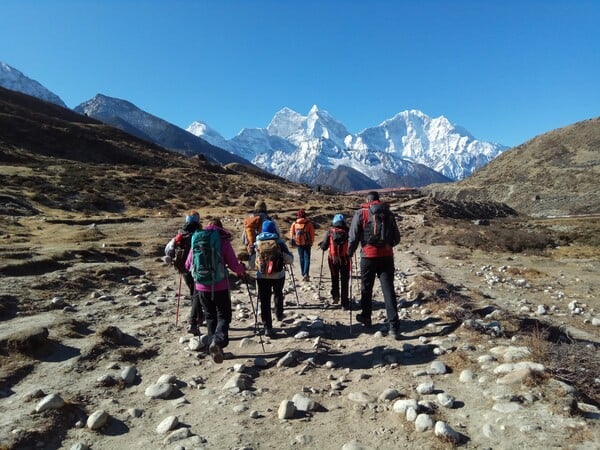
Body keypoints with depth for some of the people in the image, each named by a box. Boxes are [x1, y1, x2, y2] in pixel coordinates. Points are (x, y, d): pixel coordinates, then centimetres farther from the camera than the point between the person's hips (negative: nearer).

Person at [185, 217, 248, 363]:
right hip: (220, 286, -3)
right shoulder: (223, 241, -6)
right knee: (224, 316, 8)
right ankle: (218, 341, -17)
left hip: (202, 287, 3)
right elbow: (234, 265, -8)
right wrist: (242, 269, 13)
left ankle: (214, 348, 18)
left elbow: (188, 265, 11)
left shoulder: (196, 240, 4)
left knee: (210, 317, 18)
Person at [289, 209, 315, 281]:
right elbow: (312, 234, -4)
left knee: (301, 258, 14)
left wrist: (293, 241, 16)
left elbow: (291, 233, 3)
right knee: (307, 258, 1)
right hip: (307, 243, -2)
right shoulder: (309, 223, -8)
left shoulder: (294, 224, -3)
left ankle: (303, 274, 18)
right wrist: (311, 242, 9)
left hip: (298, 243, 2)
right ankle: (306, 274, -16)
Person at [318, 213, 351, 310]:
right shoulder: (347, 231, -4)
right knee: (344, 281, 7)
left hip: (333, 259, 1)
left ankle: (335, 295, 10)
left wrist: (321, 245, 18)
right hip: (345, 259, -1)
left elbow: (324, 247, -4)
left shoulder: (329, 232, -3)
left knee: (334, 278, 24)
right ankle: (345, 304, 5)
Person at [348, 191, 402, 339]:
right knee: (389, 290, 2)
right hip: (387, 256, 2)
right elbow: (396, 238, 12)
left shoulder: (361, 213, -2)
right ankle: (394, 327, -2)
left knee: (366, 289, 16)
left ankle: (366, 317, 32)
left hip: (369, 256, -2)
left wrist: (349, 253, 9)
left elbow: (353, 237, -6)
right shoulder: (388, 213, 8)